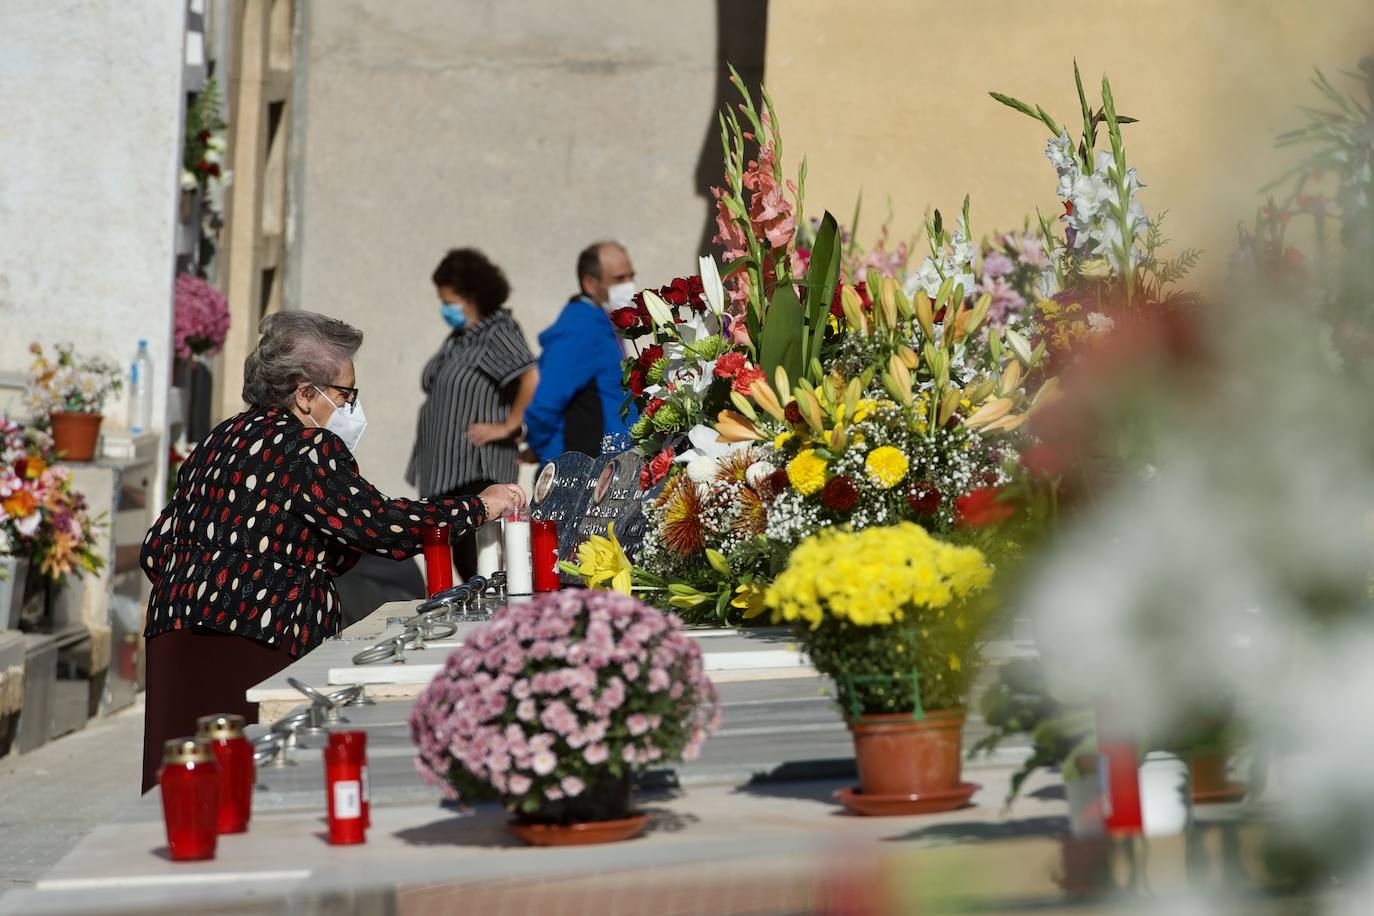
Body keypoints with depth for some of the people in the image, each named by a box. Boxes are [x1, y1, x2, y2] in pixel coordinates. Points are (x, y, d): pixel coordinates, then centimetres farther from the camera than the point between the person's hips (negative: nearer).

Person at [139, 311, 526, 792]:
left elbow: (158, 546, 20)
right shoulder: (307, 447, -5)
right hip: (260, 647, -8)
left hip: (178, 634, 8)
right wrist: (478, 507, -6)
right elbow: (375, 521, -14)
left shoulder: (219, 440, 20)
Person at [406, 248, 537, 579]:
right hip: (443, 470, 9)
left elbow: (532, 378, -25)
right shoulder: (458, 337, 17)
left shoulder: (498, 332, -10)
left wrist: (507, 427, -19)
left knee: (478, 564, -12)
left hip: (477, 472, -9)